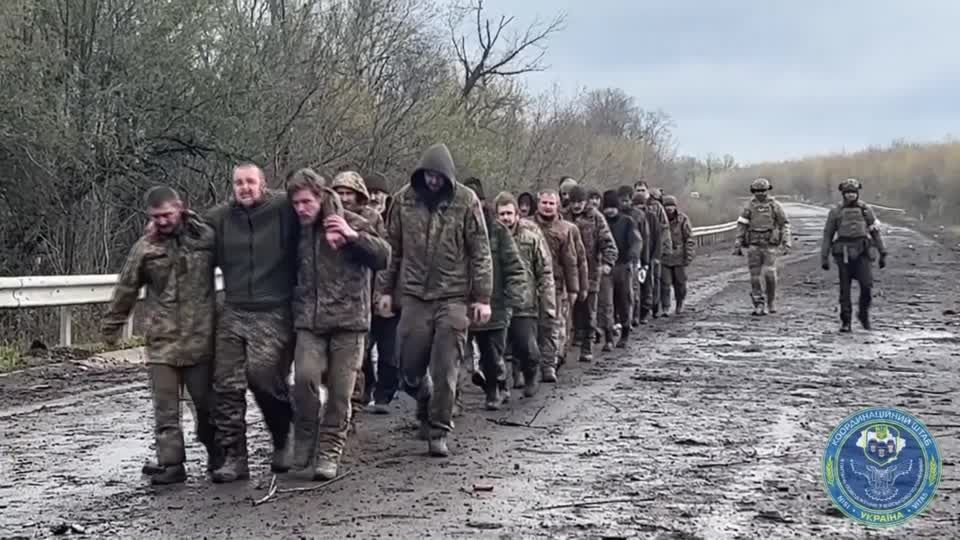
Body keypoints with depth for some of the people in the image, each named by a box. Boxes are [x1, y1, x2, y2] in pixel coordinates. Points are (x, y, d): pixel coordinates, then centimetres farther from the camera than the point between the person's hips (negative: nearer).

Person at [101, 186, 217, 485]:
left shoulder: (206, 237, -2)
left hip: (201, 338, -1)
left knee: (206, 402, 8)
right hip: (161, 340, 1)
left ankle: (218, 457, 26)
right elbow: (126, 290, 10)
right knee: (165, 409, -2)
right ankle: (171, 463, 3)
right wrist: (111, 325, 17)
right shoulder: (145, 248, 2)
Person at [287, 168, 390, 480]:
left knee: (340, 392, -1)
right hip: (309, 320, 2)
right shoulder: (299, 232, 10)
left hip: (348, 319, -2)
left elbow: (383, 257, -7)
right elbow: (291, 270, 24)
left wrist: (354, 236, -19)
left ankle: (329, 452, 13)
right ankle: (305, 437, 3)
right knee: (305, 376, -19)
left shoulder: (352, 223, -1)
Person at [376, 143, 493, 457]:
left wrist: (482, 297, -5)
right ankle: (427, 407, 35)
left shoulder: (466, 201, -4)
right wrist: (386, 289, 8)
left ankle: (438, 431, 9)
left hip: (453, 297, -2)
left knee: (445, 369, -2)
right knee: (409, 367, 6)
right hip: (413, 294, 3)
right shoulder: (404, 199, 3)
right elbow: (392, 247, 10)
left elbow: (480, 252, -2)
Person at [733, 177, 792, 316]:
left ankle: (771, 301, 13)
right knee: (756, 276, -2)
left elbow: (785, 225, 3)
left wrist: (786, 244, -5)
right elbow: (741, 226, 5)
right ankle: (760, 306, 3)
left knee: (769, 274, -9)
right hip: (753, 245, 1)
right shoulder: (749, 206, 4)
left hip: (770, 245, -1)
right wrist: (737, 245, 1)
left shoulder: (775, 205, 1)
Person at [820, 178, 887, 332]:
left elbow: (876, 232, 10)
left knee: (867, 285, -10)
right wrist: (824, 257, 1)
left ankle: (863, 313, 15)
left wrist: (883, 254, 6)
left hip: (862, 254, 0)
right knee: (845, 289, 0)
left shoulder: (866, 209, 7)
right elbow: (827, 235, 6)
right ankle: (845, 322, 9)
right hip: (843, 254, 0)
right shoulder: (835, 211, 4)